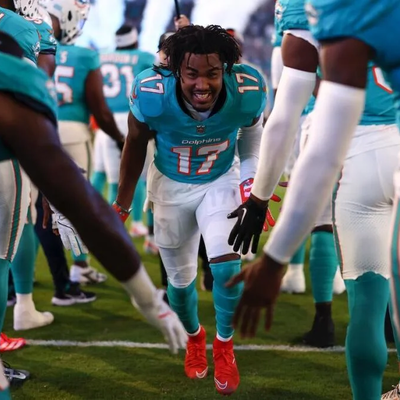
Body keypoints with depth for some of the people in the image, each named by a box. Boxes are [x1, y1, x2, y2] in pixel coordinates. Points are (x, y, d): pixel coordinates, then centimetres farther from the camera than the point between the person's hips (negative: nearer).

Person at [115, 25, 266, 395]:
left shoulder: (247, 91, -31)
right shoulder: (151, 93, -33)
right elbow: (136, 145, -11)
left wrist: (251, 177, -2)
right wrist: (123, 203, -2)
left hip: (220, 183, 0)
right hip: (170, 187, 0)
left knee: (227, 268, -18)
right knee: (180, 280, 13)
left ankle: (224, 343, 11)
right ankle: (194, 336, 46)